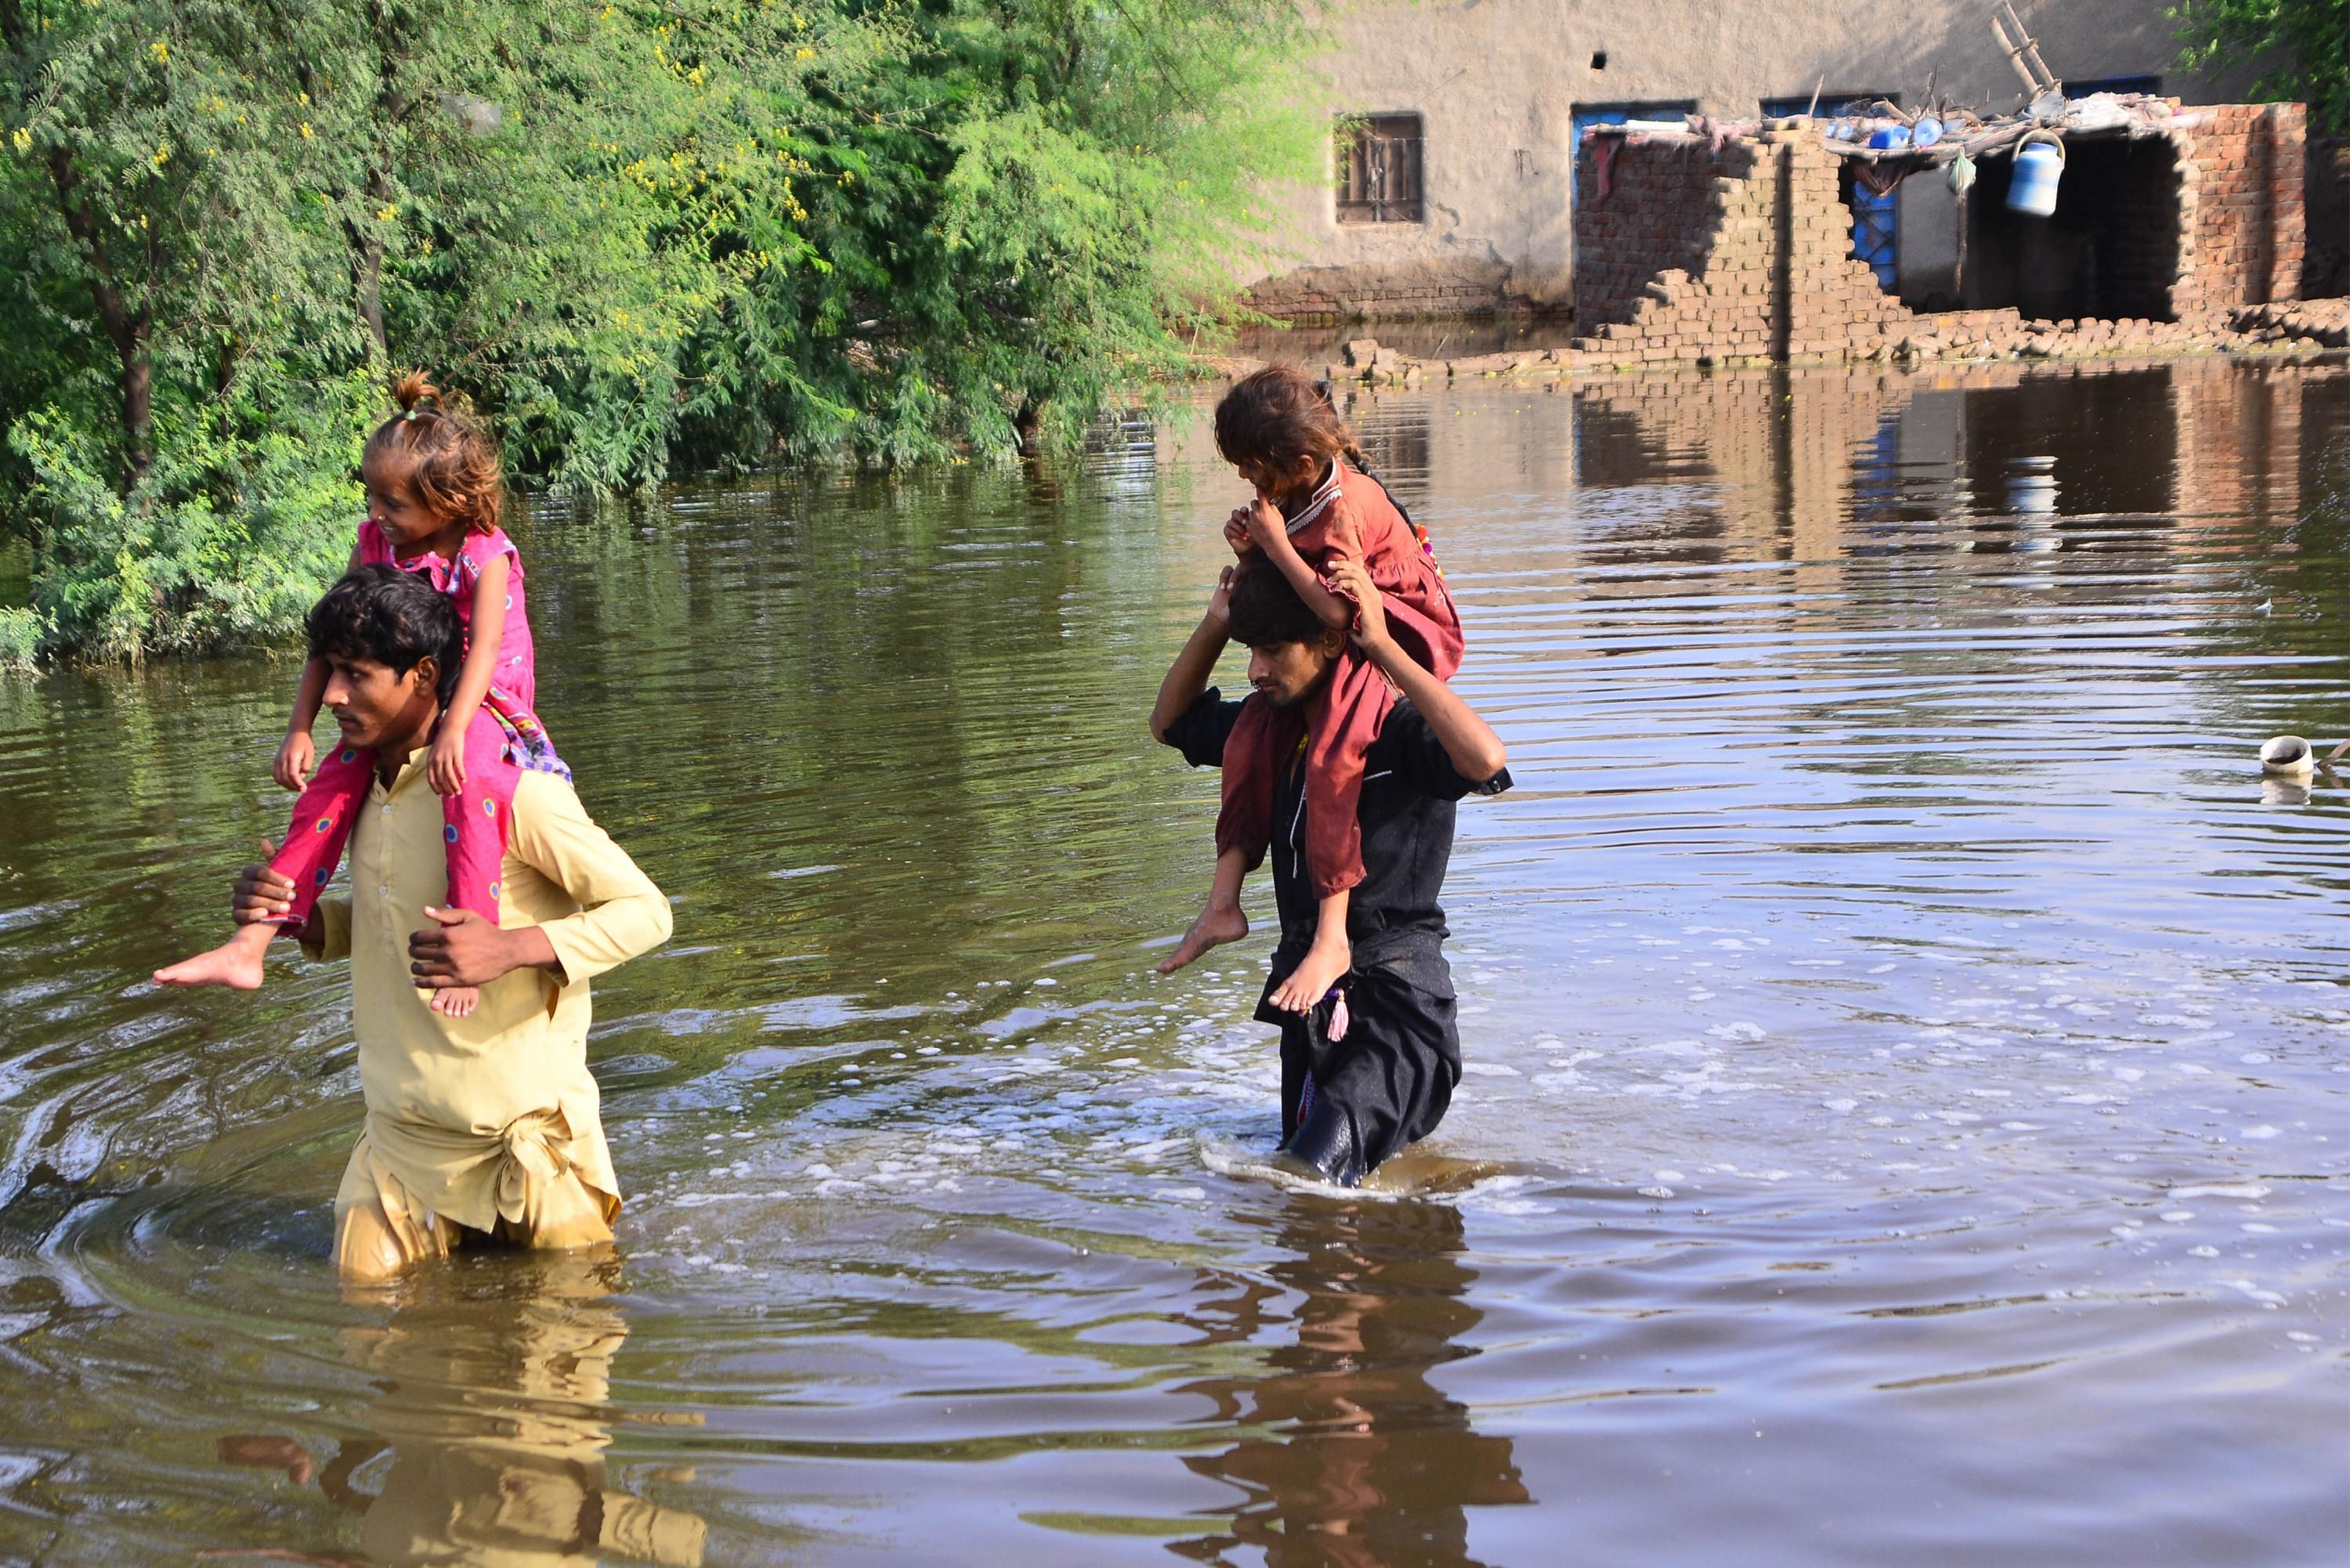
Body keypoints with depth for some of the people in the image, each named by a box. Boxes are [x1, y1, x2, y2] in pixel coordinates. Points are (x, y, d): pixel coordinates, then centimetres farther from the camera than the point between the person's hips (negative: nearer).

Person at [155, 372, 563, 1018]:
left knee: (470, 782, -37)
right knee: (328, 787, -8)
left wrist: (454, 730, -48)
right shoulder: (375, 542, -2)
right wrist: (300, 728, -4)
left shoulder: (485, 556, -19)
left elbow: (485, 648, -33)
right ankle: (249, 947, -6)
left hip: (483, 706, -6)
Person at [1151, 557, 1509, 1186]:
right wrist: (1217, 622, 5)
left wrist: (1383, 646, -34)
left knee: (1314, 1176, -22)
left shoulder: (1400, 729, -17)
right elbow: (1171, 721, 22)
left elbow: (1486, 761, -39)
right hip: (1307, 992, 8)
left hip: (1393, 998, -8)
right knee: (1294, 1170, 21)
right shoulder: (1280, 723, 6)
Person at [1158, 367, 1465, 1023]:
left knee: (1331, 761, -29)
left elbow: (1337, 611, -34)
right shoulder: (1296, 497, 2)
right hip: (1326, 649, 10)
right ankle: (1224, 904, 7)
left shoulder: (1347, 505, -26)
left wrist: (1277, 547, -25)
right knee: (1250, 740, 1)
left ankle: (1331, 939, -29)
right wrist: (1253, 554, -10)